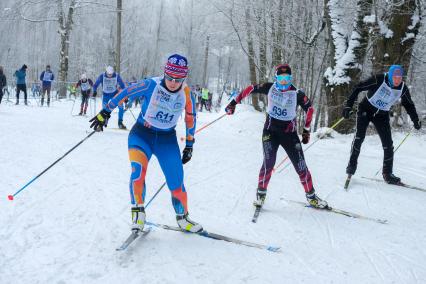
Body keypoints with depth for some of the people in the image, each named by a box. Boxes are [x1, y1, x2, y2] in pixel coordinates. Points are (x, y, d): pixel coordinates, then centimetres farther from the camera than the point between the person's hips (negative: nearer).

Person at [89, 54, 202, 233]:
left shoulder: (186, 93, -8)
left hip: (167, 139, 2)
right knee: (138, 170, -26)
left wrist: (189, 144, 9)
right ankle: (138, 212, -6)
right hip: (141, 134, -2)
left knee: (176, 181, -3)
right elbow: (125, 94, -9)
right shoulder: (151, 85, -17)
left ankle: (183, 218, 20)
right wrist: (105, 112, -7)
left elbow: (190, 118, 5)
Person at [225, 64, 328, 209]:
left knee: (301, 166, -1)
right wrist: (234, 102, 4)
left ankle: (311, 196, 14)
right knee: (268, 163, -15)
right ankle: (261, 194, 4)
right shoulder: (269, 88, -5)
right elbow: (251, 89, 6)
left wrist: (306, 130, 5)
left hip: (289, 133, 0)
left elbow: (309, 109, 5)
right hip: (270, 131, 0)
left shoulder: (297, 94, -8)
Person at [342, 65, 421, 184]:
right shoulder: (379, 80, -24)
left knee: (388, 143, -3)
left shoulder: (403, 89, -11)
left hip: (382, 115, 3)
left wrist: (416, 120, 6)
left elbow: (409, 104, 8)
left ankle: (387, 173, 9)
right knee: (359, 136, -19)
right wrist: (348, 105, -24)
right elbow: (358, 88, -19)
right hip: (366, 110, -3)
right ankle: (352, 164, -1)